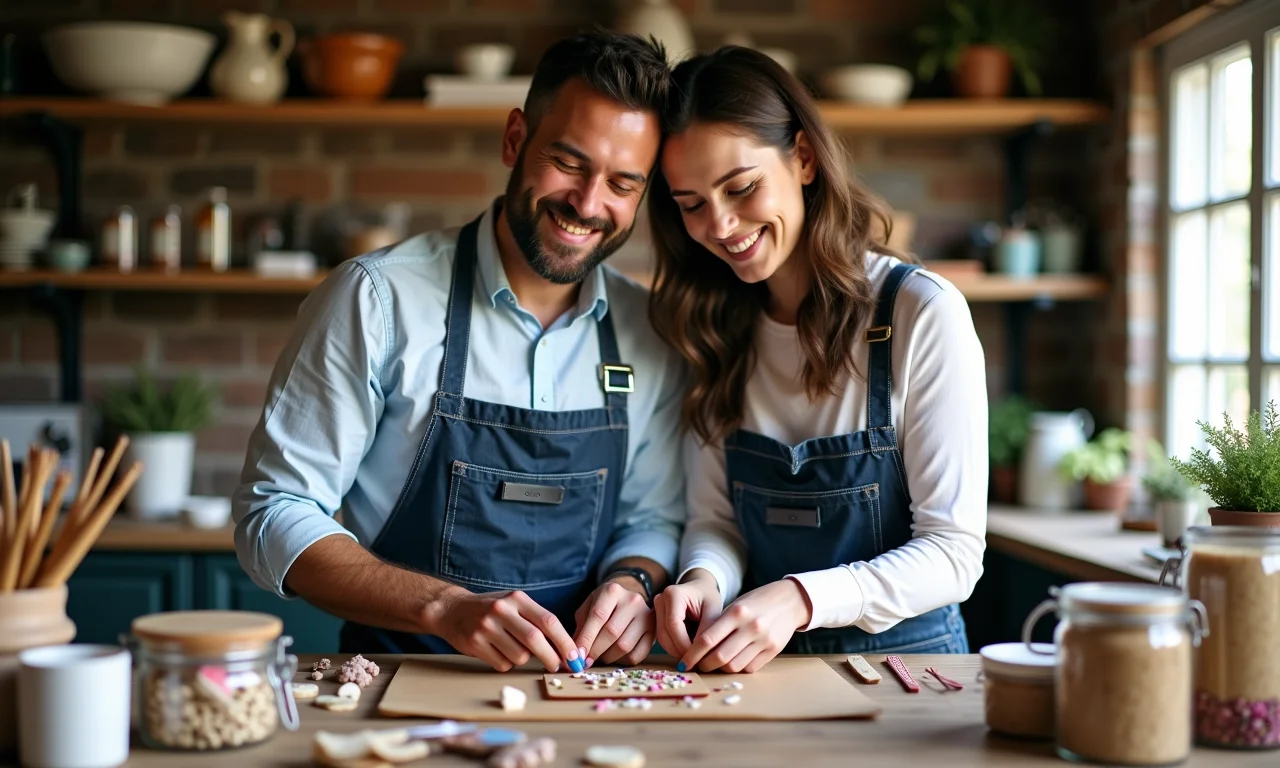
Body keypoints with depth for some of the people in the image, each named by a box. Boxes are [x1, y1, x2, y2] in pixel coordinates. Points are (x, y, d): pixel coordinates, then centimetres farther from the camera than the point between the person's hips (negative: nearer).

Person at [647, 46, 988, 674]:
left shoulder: (923, 314, -11)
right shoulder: (712, 329, 4)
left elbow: (955, 552, -12)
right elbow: (715, 519, 6)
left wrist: (801, 600, -26)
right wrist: (703, 579, -17)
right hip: (756, 669, 5)